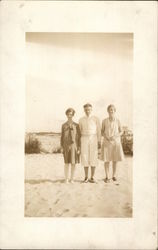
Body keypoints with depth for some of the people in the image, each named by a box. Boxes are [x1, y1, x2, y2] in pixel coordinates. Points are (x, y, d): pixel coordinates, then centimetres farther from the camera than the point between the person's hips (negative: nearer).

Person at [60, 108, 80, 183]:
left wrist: (79, 147, -5)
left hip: (74, 145, 0)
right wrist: (61, 147, -1)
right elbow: (62, 137, 6)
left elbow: (79, 137, 2)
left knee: (73, 162, 2)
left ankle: (72, 179, 12)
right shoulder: (64, 125, 5)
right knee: (67, 163, 1)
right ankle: (66, 179, 9)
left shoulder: (76, 125, 2)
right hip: (66, 145, 0)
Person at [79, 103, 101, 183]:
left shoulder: (96, 119, 2)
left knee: (93, 158, -3)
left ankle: (92, 178, 6)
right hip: (84, 139, 1)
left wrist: (99, 142, -3)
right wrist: (78, 143, 4)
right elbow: (79, 132, 10)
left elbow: (98, 131, 2)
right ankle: (86, 177, 8)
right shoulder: (81, 120, 8)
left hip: (93, 139, -1)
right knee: (85, 158, -1)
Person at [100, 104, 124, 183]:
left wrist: (115, 136, -11)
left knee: (115, 159, 5)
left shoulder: (117, 121, 0)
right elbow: (102, 132, 7)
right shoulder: (104, 121, 1)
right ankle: (107, 177, 7)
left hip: (116, 142, 1)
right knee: (106, 159, -2)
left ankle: (114, 176, 20)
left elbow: (121, 132, 6)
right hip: (107, 142, 0)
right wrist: (106, 136, -12)